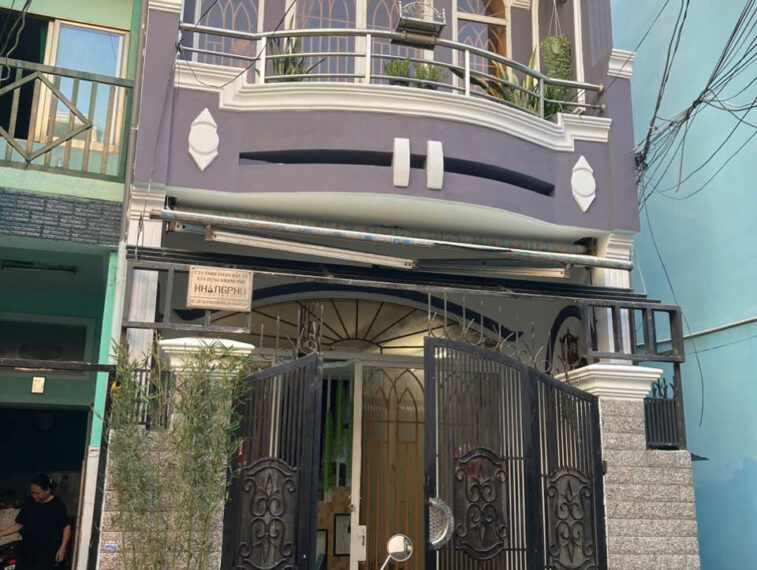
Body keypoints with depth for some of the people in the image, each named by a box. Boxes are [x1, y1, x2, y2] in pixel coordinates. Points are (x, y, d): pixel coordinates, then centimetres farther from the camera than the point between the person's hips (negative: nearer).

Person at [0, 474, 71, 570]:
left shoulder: (58, 505, -12)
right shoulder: (28, 504, -2)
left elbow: (66, 527, -9)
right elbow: (18, 525, 5)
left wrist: (62, 548, -13)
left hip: (49, 552, -3)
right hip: (28, 551, 4)